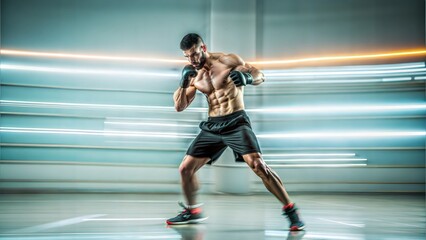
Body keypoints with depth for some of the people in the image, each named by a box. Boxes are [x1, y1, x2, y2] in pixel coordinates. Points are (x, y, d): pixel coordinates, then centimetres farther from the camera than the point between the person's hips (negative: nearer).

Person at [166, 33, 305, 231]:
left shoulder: (226, 60, -5)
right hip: (212, 127, 6)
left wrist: (246, 76, -30)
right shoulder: (194, 76, 11)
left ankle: (290, 211, -12)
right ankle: (192, 211, 27)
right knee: (185, 169, 5)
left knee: (258, 165, -22)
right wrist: (184, 82, -6)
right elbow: (179, 107, 10)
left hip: (236, 122, -6)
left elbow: (260, 76, -6)